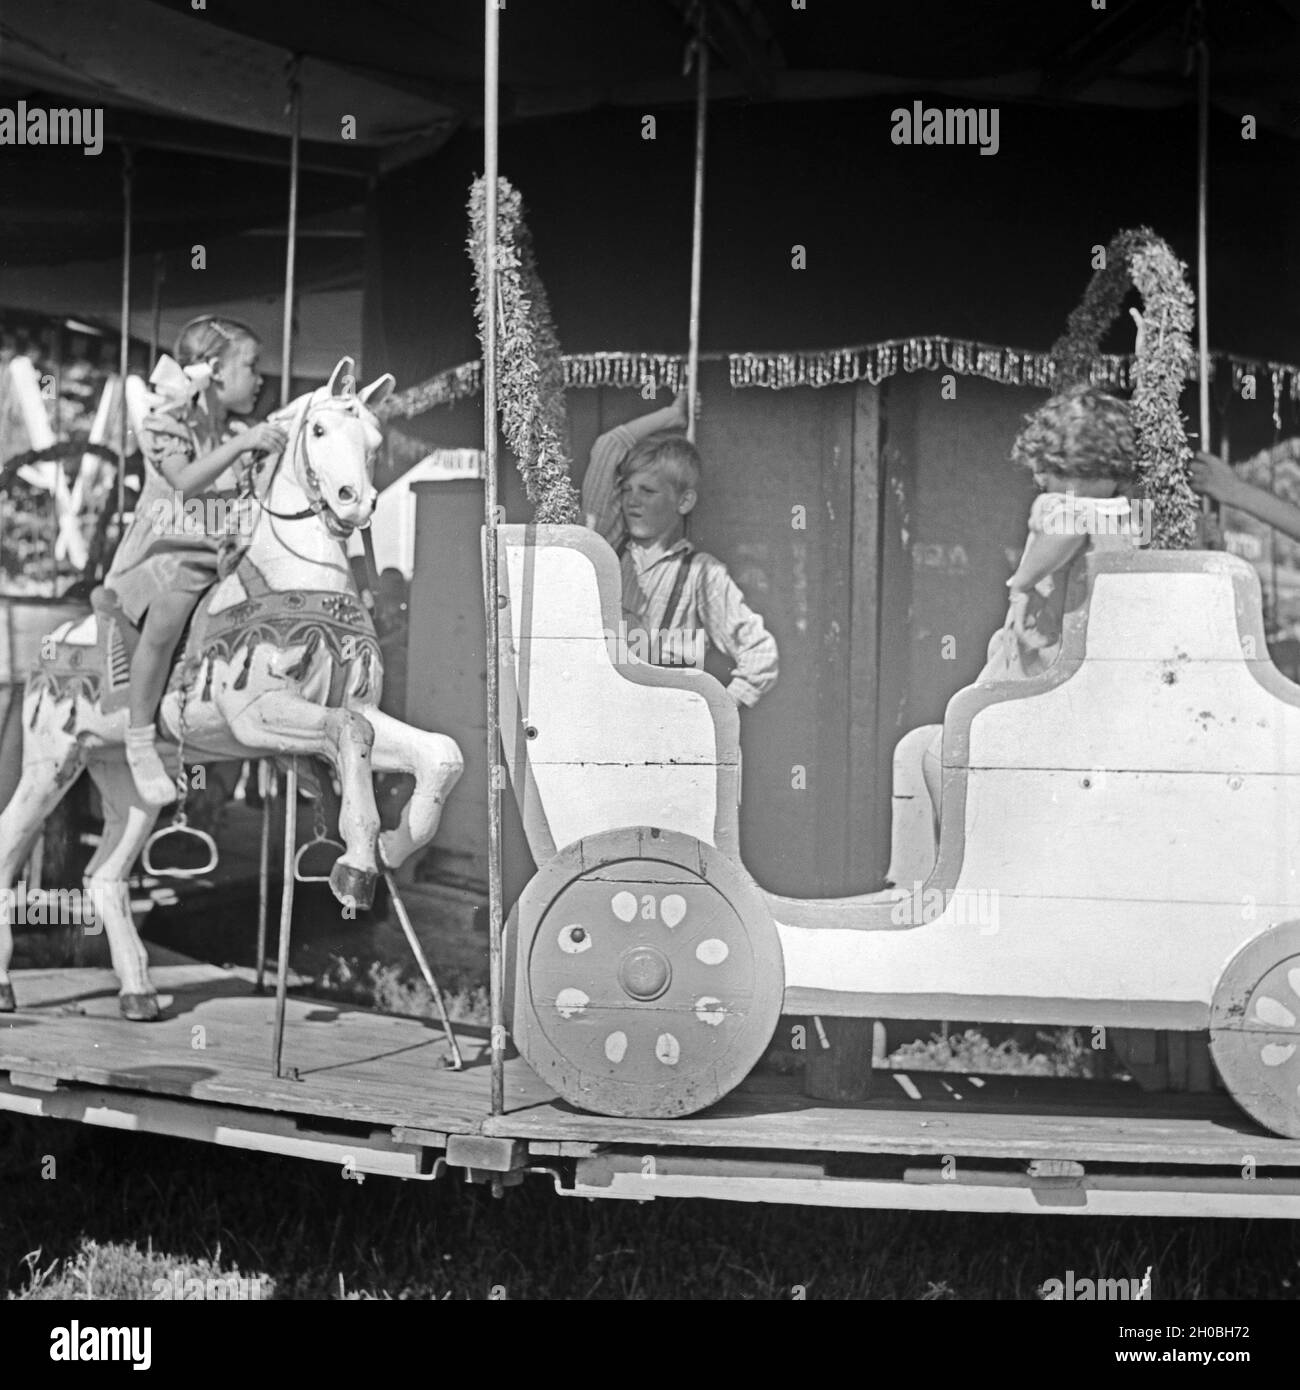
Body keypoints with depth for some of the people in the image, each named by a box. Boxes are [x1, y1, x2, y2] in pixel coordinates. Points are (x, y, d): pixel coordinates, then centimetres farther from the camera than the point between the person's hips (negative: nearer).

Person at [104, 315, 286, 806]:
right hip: (168, 551, -7)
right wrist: (241, 446, -24)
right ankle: (139, 739, -20)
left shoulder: (235, 434, 15)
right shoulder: (167, 421, -5)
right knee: (165, 622, -32)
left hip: (221, 556, 7)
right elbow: (187, 480, -20)